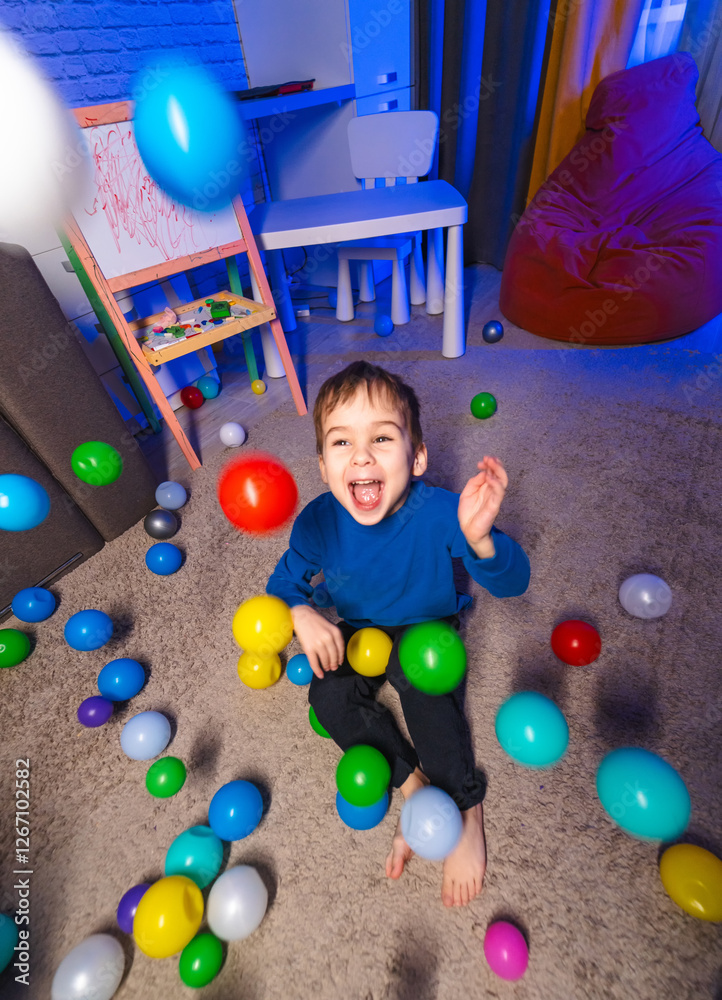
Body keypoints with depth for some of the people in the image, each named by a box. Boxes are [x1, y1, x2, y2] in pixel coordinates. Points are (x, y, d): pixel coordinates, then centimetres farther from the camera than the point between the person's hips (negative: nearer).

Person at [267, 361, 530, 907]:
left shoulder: (440, 512, -30)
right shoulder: (318, 522, -23)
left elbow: (513, 582, -29)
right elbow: (285, 580, -5)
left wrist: (479, 541, -52)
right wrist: (303, 615, -29)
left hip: (427, 629, -2)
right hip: (357, 632, 3)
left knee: (423, 687, -29)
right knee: (329, 699, -19)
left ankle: (465, 804, -2)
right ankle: (415, 785, -3)